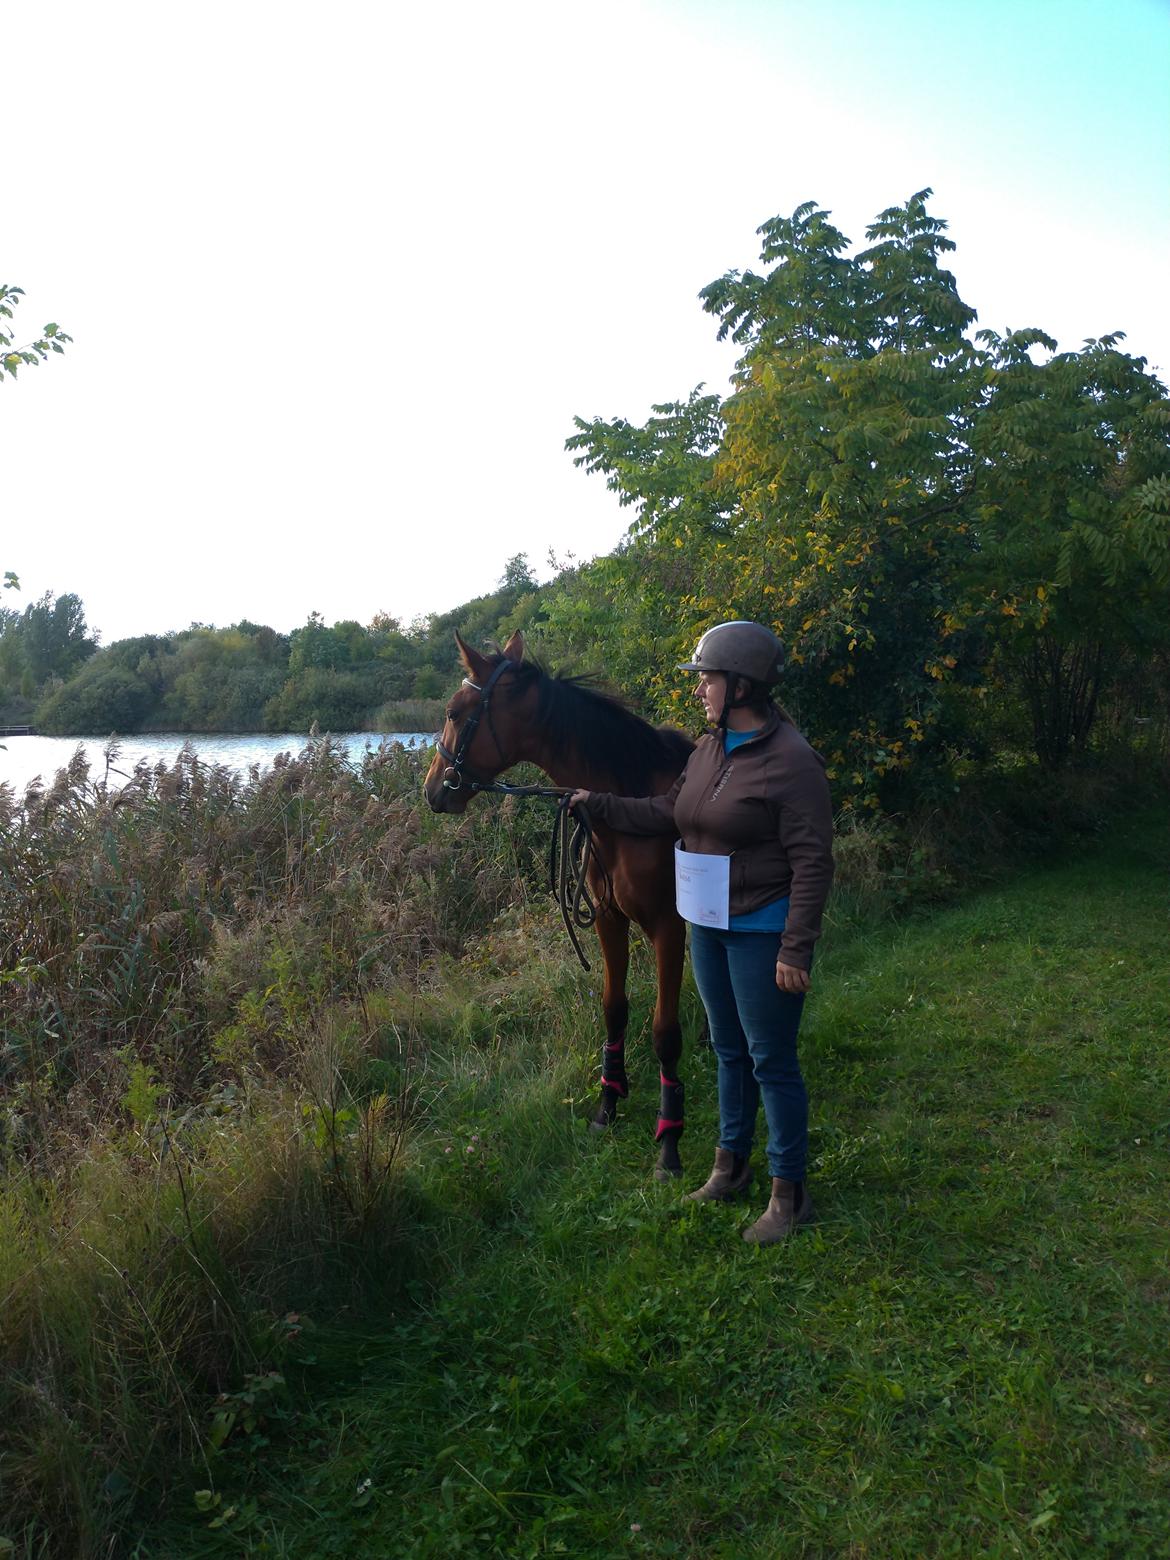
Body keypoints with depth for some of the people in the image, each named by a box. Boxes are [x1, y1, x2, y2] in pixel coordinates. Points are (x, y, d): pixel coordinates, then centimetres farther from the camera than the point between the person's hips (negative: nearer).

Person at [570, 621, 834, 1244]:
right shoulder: (708, 749, 6)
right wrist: (600, 805, 9)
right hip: (708, 924, 8)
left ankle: (790, 1194, 19)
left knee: (771, 1060, 3)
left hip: (761, 933, -8)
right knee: (729, 1050, 20)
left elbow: (812, 863, -20)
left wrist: (796, 950, -22)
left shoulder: (792, 761, -19)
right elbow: (666, 812, 15)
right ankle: (731, 1164, 37)